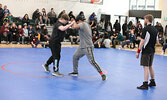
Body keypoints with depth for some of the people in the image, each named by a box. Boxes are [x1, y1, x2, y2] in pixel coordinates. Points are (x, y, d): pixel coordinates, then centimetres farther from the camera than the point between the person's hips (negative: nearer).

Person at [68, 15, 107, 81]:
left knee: (92, 61, -12)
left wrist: (74, 23, -6)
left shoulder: (82, 24, -12)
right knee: (75, 57, 13)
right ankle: (75, 72, 25)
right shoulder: (87, 25, 16)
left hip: (88, 47, -10)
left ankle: (102, 75, -7)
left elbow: (74, 27, -28)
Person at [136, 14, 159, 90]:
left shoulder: (146, 29, -15)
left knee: (146, 67, -6)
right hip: (152, 50, 8)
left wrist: (138, 51, -13)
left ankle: (145, 85, -3)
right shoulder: (155, 29, 9)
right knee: (150, 66, 19)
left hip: (146, 51, -8)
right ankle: (153, 82, 28)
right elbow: (157, 42, 14)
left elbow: (142, 42, -18)